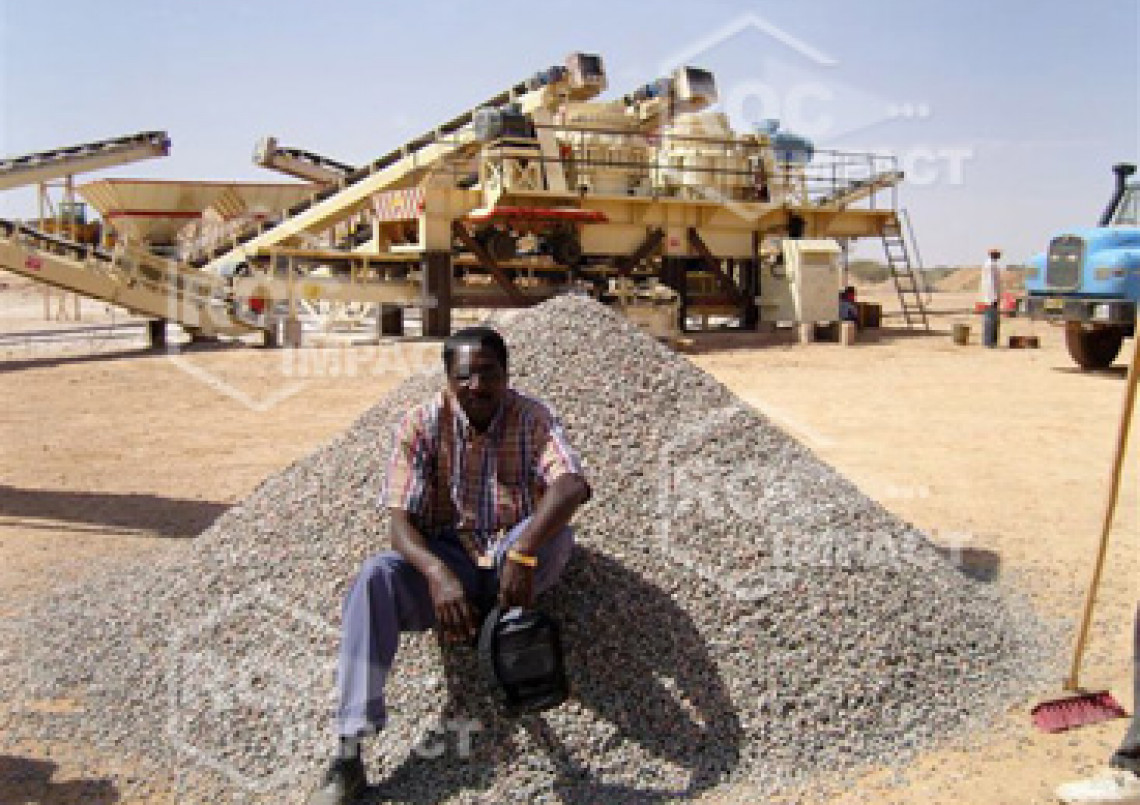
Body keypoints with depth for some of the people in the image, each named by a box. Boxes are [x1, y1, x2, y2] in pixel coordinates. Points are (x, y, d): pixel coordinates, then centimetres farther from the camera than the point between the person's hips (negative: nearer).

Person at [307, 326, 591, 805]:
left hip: (515, 561, 0)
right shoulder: (422, 424, -6)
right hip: (445, 557, 1)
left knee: (556, 531, -32)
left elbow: (572, 485, -28)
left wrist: (522, 552, -46)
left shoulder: (532, 418, -9)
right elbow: (402, 521, -14)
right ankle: (348, 756, -30)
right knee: (376, 576, -30)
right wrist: (437, 574, -36)